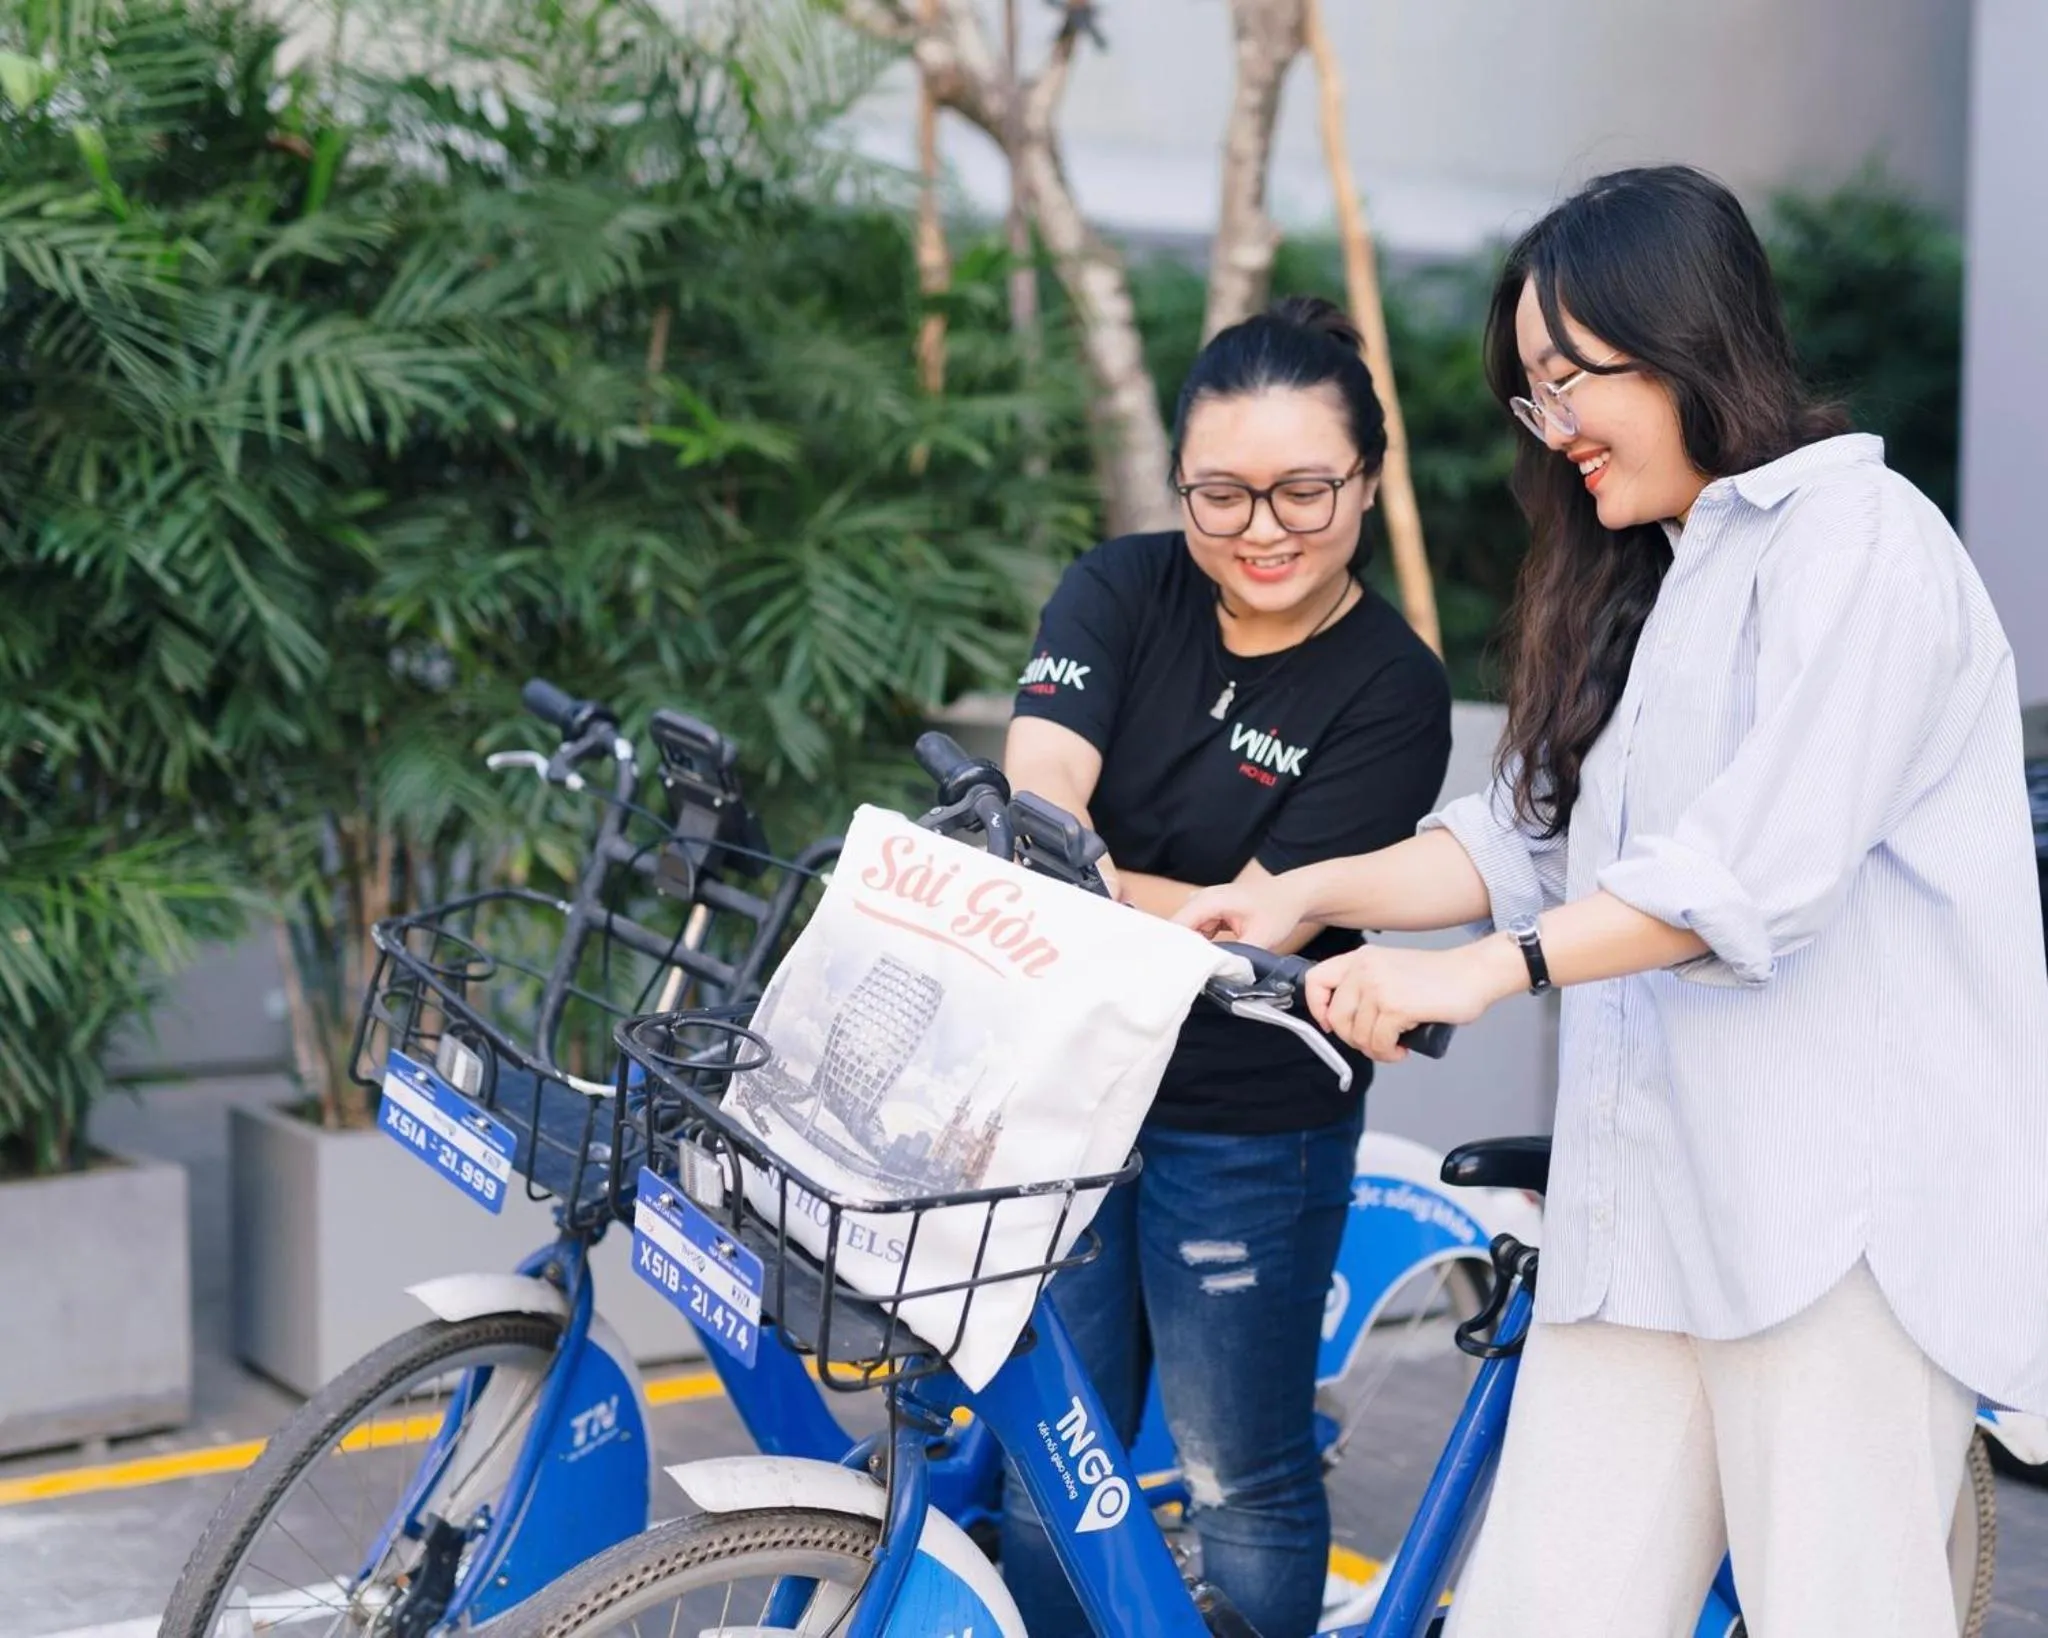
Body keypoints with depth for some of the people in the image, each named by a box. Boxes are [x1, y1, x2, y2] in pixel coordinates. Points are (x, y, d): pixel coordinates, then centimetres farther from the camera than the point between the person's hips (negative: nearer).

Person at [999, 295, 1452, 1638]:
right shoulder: (1121, 593, -2)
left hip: (1248, 1134, -3)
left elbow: (1254, 928, -17)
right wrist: (1171, 906, -37)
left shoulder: (1393, 691, -12)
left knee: (1245, 1487, 9)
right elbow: (1032, 806, -18)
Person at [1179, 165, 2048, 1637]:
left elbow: (1767, 859, -18)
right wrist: (1303, 895, 7)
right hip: (1648, 1210, 8)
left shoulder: (1860, 537, -5)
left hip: (1845, 1203, -8)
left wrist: (1483, 972, -22)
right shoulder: (1642, 586, 25)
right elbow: (1534, 835, 19)